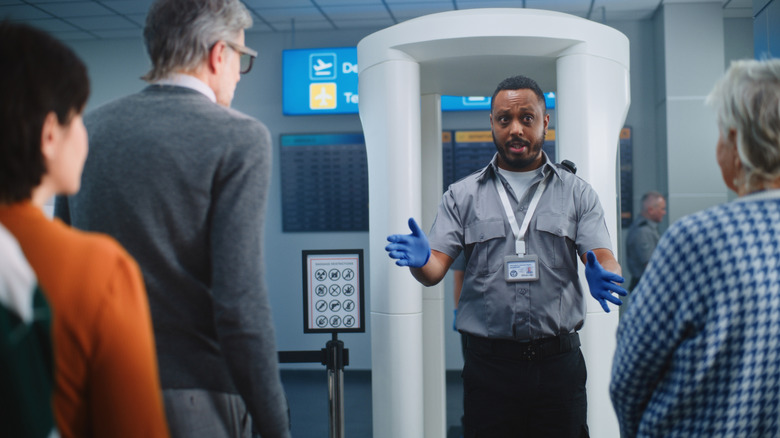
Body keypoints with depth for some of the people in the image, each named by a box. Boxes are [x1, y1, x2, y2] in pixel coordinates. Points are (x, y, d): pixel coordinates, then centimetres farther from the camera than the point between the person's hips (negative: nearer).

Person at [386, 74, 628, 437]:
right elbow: (436, 268, 1)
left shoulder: (577, 193, 9)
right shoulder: (462, 196, 8)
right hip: (489, 363, 0)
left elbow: (601, 256, -1)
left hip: (559, 363, 1)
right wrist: (419, 259, -23)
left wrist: (603, 276, -25)